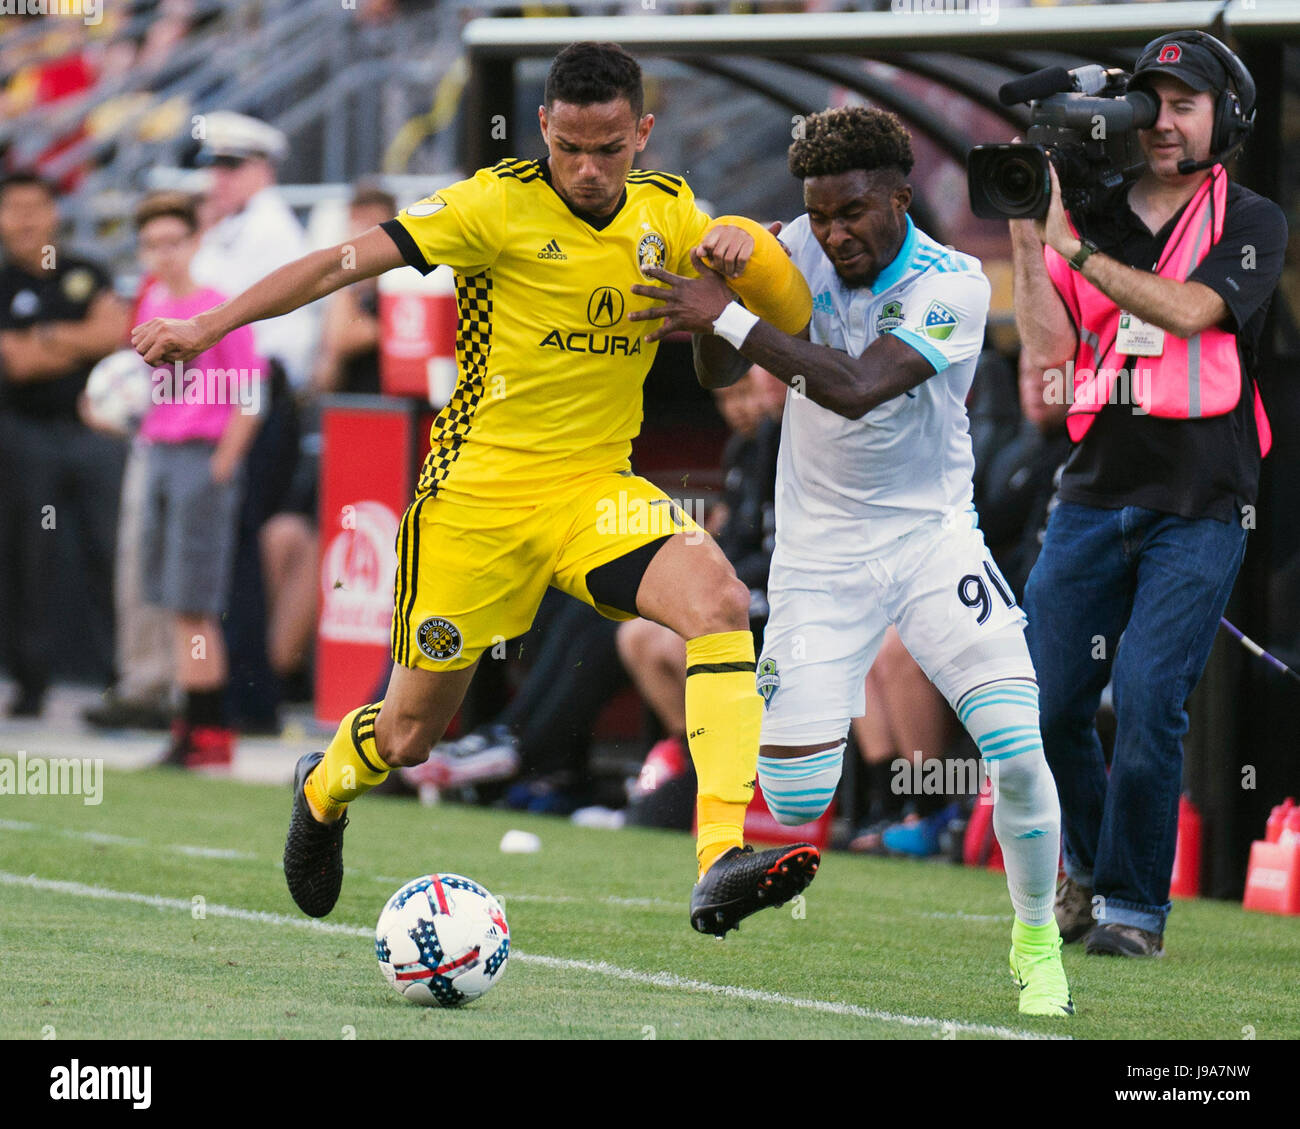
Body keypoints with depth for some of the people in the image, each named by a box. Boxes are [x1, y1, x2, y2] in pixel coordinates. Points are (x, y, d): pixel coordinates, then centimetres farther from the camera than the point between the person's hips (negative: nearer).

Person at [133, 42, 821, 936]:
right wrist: (210, 325, -15)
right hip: (479, 490, -3)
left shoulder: (667, 213, 2)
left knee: (718, 600, -27)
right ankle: (324, 790, 46)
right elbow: (345, 263, -11)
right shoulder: (504, 203, -12)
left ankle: (723, 862, -32)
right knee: (412, 731, 7)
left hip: (595, 490, 3)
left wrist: (747, 245, -14)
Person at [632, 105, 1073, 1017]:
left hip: (930, 535, -2)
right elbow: (719, 376, 1)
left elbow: (857, 388, -29)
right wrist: (720, 282, -19)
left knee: (1016, 744, -19)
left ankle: (1036, 940, 4)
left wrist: (731, 319, -28)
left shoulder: (953, 284, -16)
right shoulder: (804, 249, -3)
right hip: (821, 554, 2)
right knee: (793, 799, -7)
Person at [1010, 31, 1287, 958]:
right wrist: (1027, 238, -5)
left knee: (1148, 698, -14)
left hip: (1200, 508, -4)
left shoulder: (1250, 224, 1)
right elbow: (1050, 351, 3)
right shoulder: (1093, 215, 10)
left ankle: (1136, 903, -2)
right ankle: (1089, 865, 25)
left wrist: (1075, 247, -17)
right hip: (1096, 496, 4)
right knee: (1044, 701, 1)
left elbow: (1189, 309, -17)